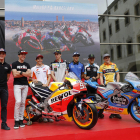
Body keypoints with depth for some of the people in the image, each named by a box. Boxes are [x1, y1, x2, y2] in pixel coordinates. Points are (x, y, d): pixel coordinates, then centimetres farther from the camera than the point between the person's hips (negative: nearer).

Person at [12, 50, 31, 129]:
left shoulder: (27, 65, 15)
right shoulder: (14, 64, 4)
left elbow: (29, 74, 0)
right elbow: (15, 75, -9)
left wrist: (20, 72, -8)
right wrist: (25, 74, -4)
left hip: (25, 85, 4)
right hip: (17, 85, -4)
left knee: (23, 103, 5)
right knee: (18, 101, -15)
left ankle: (21, 120, 12)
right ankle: (16, 120, -6)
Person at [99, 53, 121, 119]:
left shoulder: (114, 65, 15)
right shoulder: (102, 66, 13)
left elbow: (117, 74, 14)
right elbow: (101, 76, 9)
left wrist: (117, 82, 2)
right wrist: (102, 83, -4)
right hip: (106, 85, 0)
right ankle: (112, 112, 6)